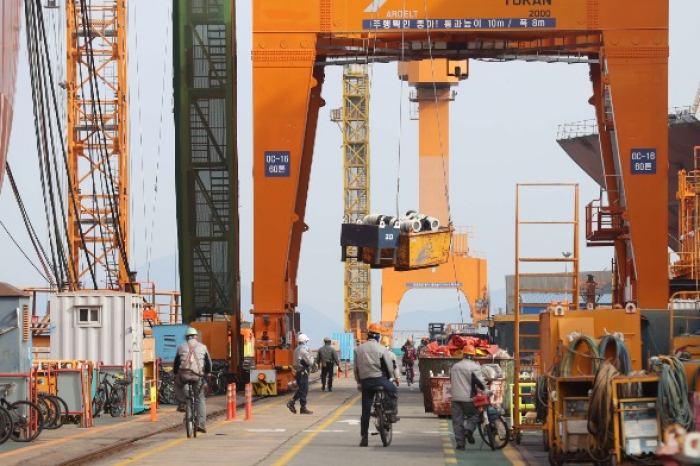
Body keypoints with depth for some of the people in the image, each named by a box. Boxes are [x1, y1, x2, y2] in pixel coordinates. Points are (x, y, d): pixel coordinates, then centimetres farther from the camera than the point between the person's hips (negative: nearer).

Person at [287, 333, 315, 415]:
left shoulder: (297, 350, 12)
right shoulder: (303, 351, -17)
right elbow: (310, 362, -17)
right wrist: (311, 356, 2)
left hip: (298, 371, 9)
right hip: (303, 372, -9)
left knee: (300, 389, 17)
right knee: (303, 390, -4)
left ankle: (292, 402, 5)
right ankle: (303, 408, -1)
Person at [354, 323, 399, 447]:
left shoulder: (358, 349, 9)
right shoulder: (381, 349, -4)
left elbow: (356, 368, 10)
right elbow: (389, 366, -3)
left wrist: (358, 382, 19)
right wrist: (392, 378, 15)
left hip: (365, 381, 3)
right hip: (379, 379, -3)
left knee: (365, 410, 6)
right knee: (393, 390, 27)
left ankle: (364, 437, 4)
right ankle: (393, 413, 14)